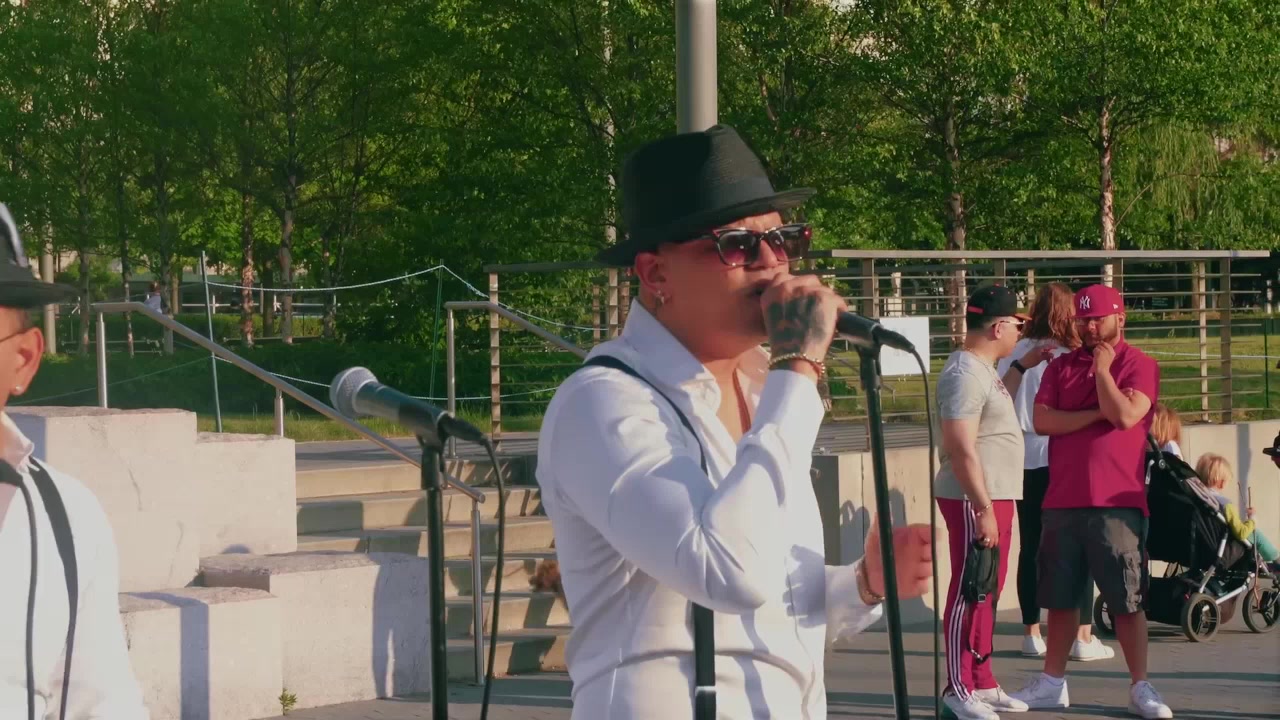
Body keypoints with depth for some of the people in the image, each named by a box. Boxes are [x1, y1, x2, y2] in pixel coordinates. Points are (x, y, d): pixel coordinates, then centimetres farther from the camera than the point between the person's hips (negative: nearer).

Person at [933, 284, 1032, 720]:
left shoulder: (984, 370, 15)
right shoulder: (965, 374, -18)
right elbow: (961, 448, -24)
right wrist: (984, 509, -25)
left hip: (995, 497, 11)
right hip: (973, 500, -11)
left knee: (987, 593, 16)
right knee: (969, 594, -6)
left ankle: (982, 684, 25)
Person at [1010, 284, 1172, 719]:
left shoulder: (1138, 365, 0)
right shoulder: (1060, 367, 12)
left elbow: (1125, 415, -17)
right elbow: (1042, 420, -2)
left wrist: (1102, 368, -7)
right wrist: (1097, 413, -9)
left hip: (1117, 503, -4)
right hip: (1062, 501, 4)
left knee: (1127, 601, -2)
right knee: (1061, 598, 10)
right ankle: (1052, 683, 18)